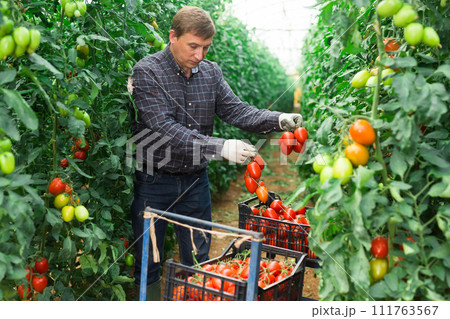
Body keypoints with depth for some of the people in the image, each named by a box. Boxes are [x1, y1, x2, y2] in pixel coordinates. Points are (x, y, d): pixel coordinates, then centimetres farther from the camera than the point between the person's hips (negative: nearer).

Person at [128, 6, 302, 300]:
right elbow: (163, 129, -25)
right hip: (154, 181, -4)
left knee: (199, 261, 17)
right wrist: (220, 147, -33)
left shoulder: (211, 72, 3)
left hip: (195, 179, 4)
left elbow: (235, 109, -3)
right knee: (147, 263, 12)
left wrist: (277, 120, -21)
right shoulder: (147, 72, -14)